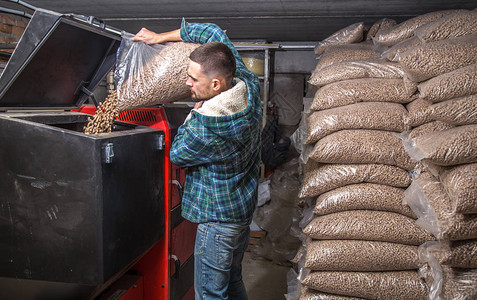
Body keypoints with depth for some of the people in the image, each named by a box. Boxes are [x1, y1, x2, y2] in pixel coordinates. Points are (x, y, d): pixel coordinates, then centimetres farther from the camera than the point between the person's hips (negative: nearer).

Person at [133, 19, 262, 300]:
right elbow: (213, 32, 4)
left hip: (219, 218, -9)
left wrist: (195, 111, -5)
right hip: (245, 206, 9)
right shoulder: (249, 86, -10)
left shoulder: (206, 128, -33)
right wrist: (161, 36, 6)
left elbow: (177, 154, -9)